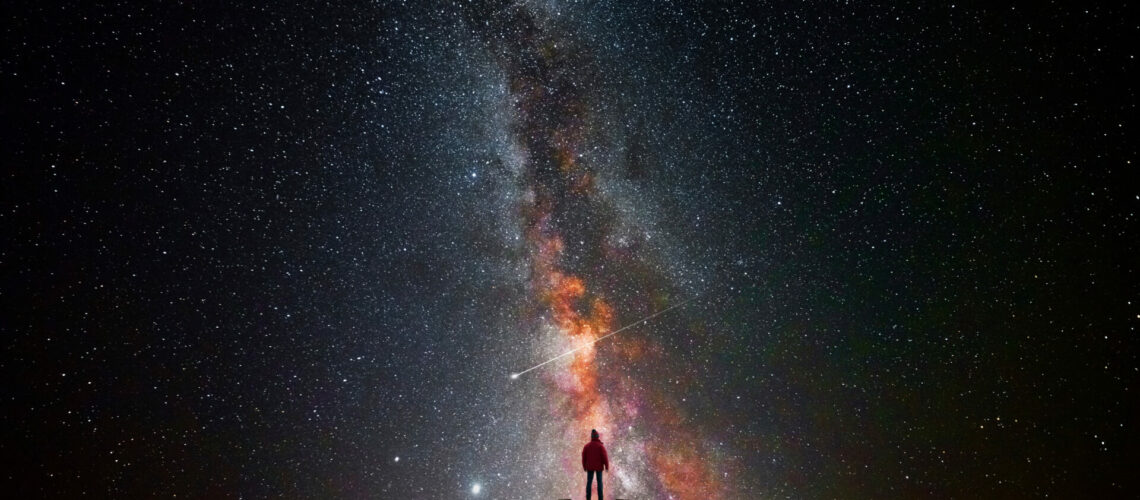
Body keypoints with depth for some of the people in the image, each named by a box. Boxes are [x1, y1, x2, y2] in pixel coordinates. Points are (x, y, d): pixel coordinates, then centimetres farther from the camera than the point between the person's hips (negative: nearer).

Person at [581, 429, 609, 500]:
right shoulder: (601, 446, -11)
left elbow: (584, 457, 2)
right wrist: (607, 466, -2)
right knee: (599, 482, 5)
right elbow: (605, 457, -12)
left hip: (590, 467, 2)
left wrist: (584, 466, 13)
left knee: (589, 482, 6)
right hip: (599, 467, -2)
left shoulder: (587, 446, -2)